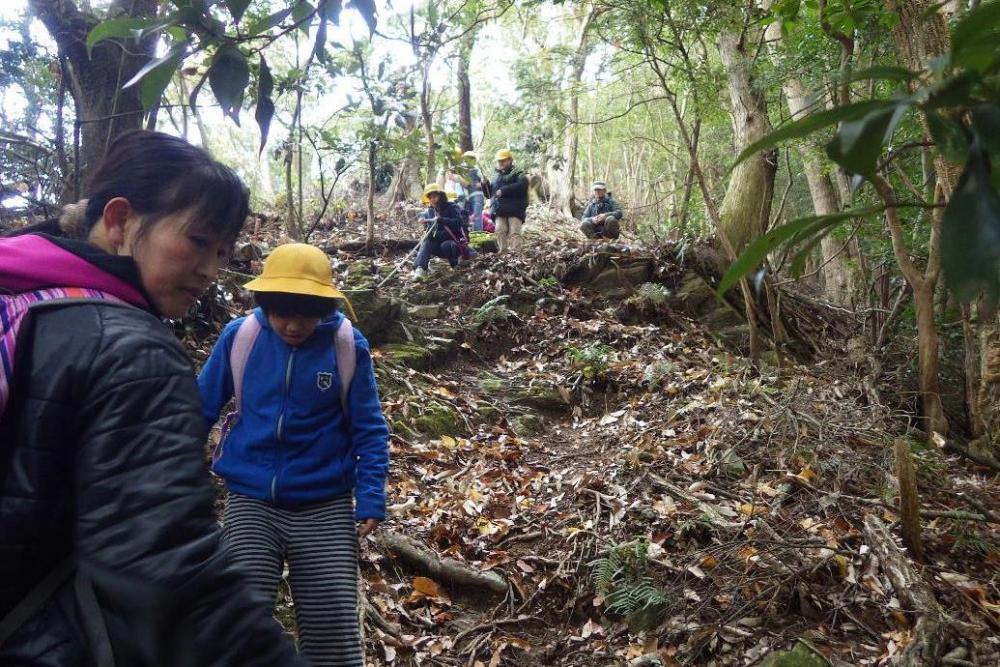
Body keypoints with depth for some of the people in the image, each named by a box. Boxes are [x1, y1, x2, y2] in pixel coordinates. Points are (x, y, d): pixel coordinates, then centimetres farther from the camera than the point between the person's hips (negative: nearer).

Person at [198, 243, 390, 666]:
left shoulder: (349, 346, -8)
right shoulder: (239, 337, -6)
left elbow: (368, 429, -1)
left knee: (334, 630, 3)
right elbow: (201, 408, 6)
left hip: (325, 507, 0)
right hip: (250, 501, 1)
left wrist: (372, 496, -9)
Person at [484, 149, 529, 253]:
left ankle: (514, 253, -16)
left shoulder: (518, 174, 5)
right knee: (499, 231, -10)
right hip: (500, 211, 5)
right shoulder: (496, 177, 26)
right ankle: (503, 252, -7)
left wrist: (503, 190, -20)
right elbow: (490, 193, 29)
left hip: (515, 210, -5)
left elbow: (522, 185, -17)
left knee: (514, 232, -12)